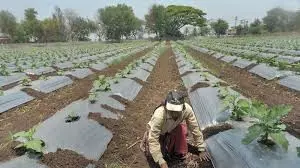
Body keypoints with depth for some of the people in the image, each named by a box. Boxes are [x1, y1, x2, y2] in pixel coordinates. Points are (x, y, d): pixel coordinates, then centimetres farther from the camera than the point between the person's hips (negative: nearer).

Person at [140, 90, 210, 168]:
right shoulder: (159, 115, -42)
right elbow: (153, 139, -36)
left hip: (172, 128, 3)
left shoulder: (187, 109, -33)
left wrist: (202, 149, -13)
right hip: (157, 132, -2)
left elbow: (195, 129, -20)